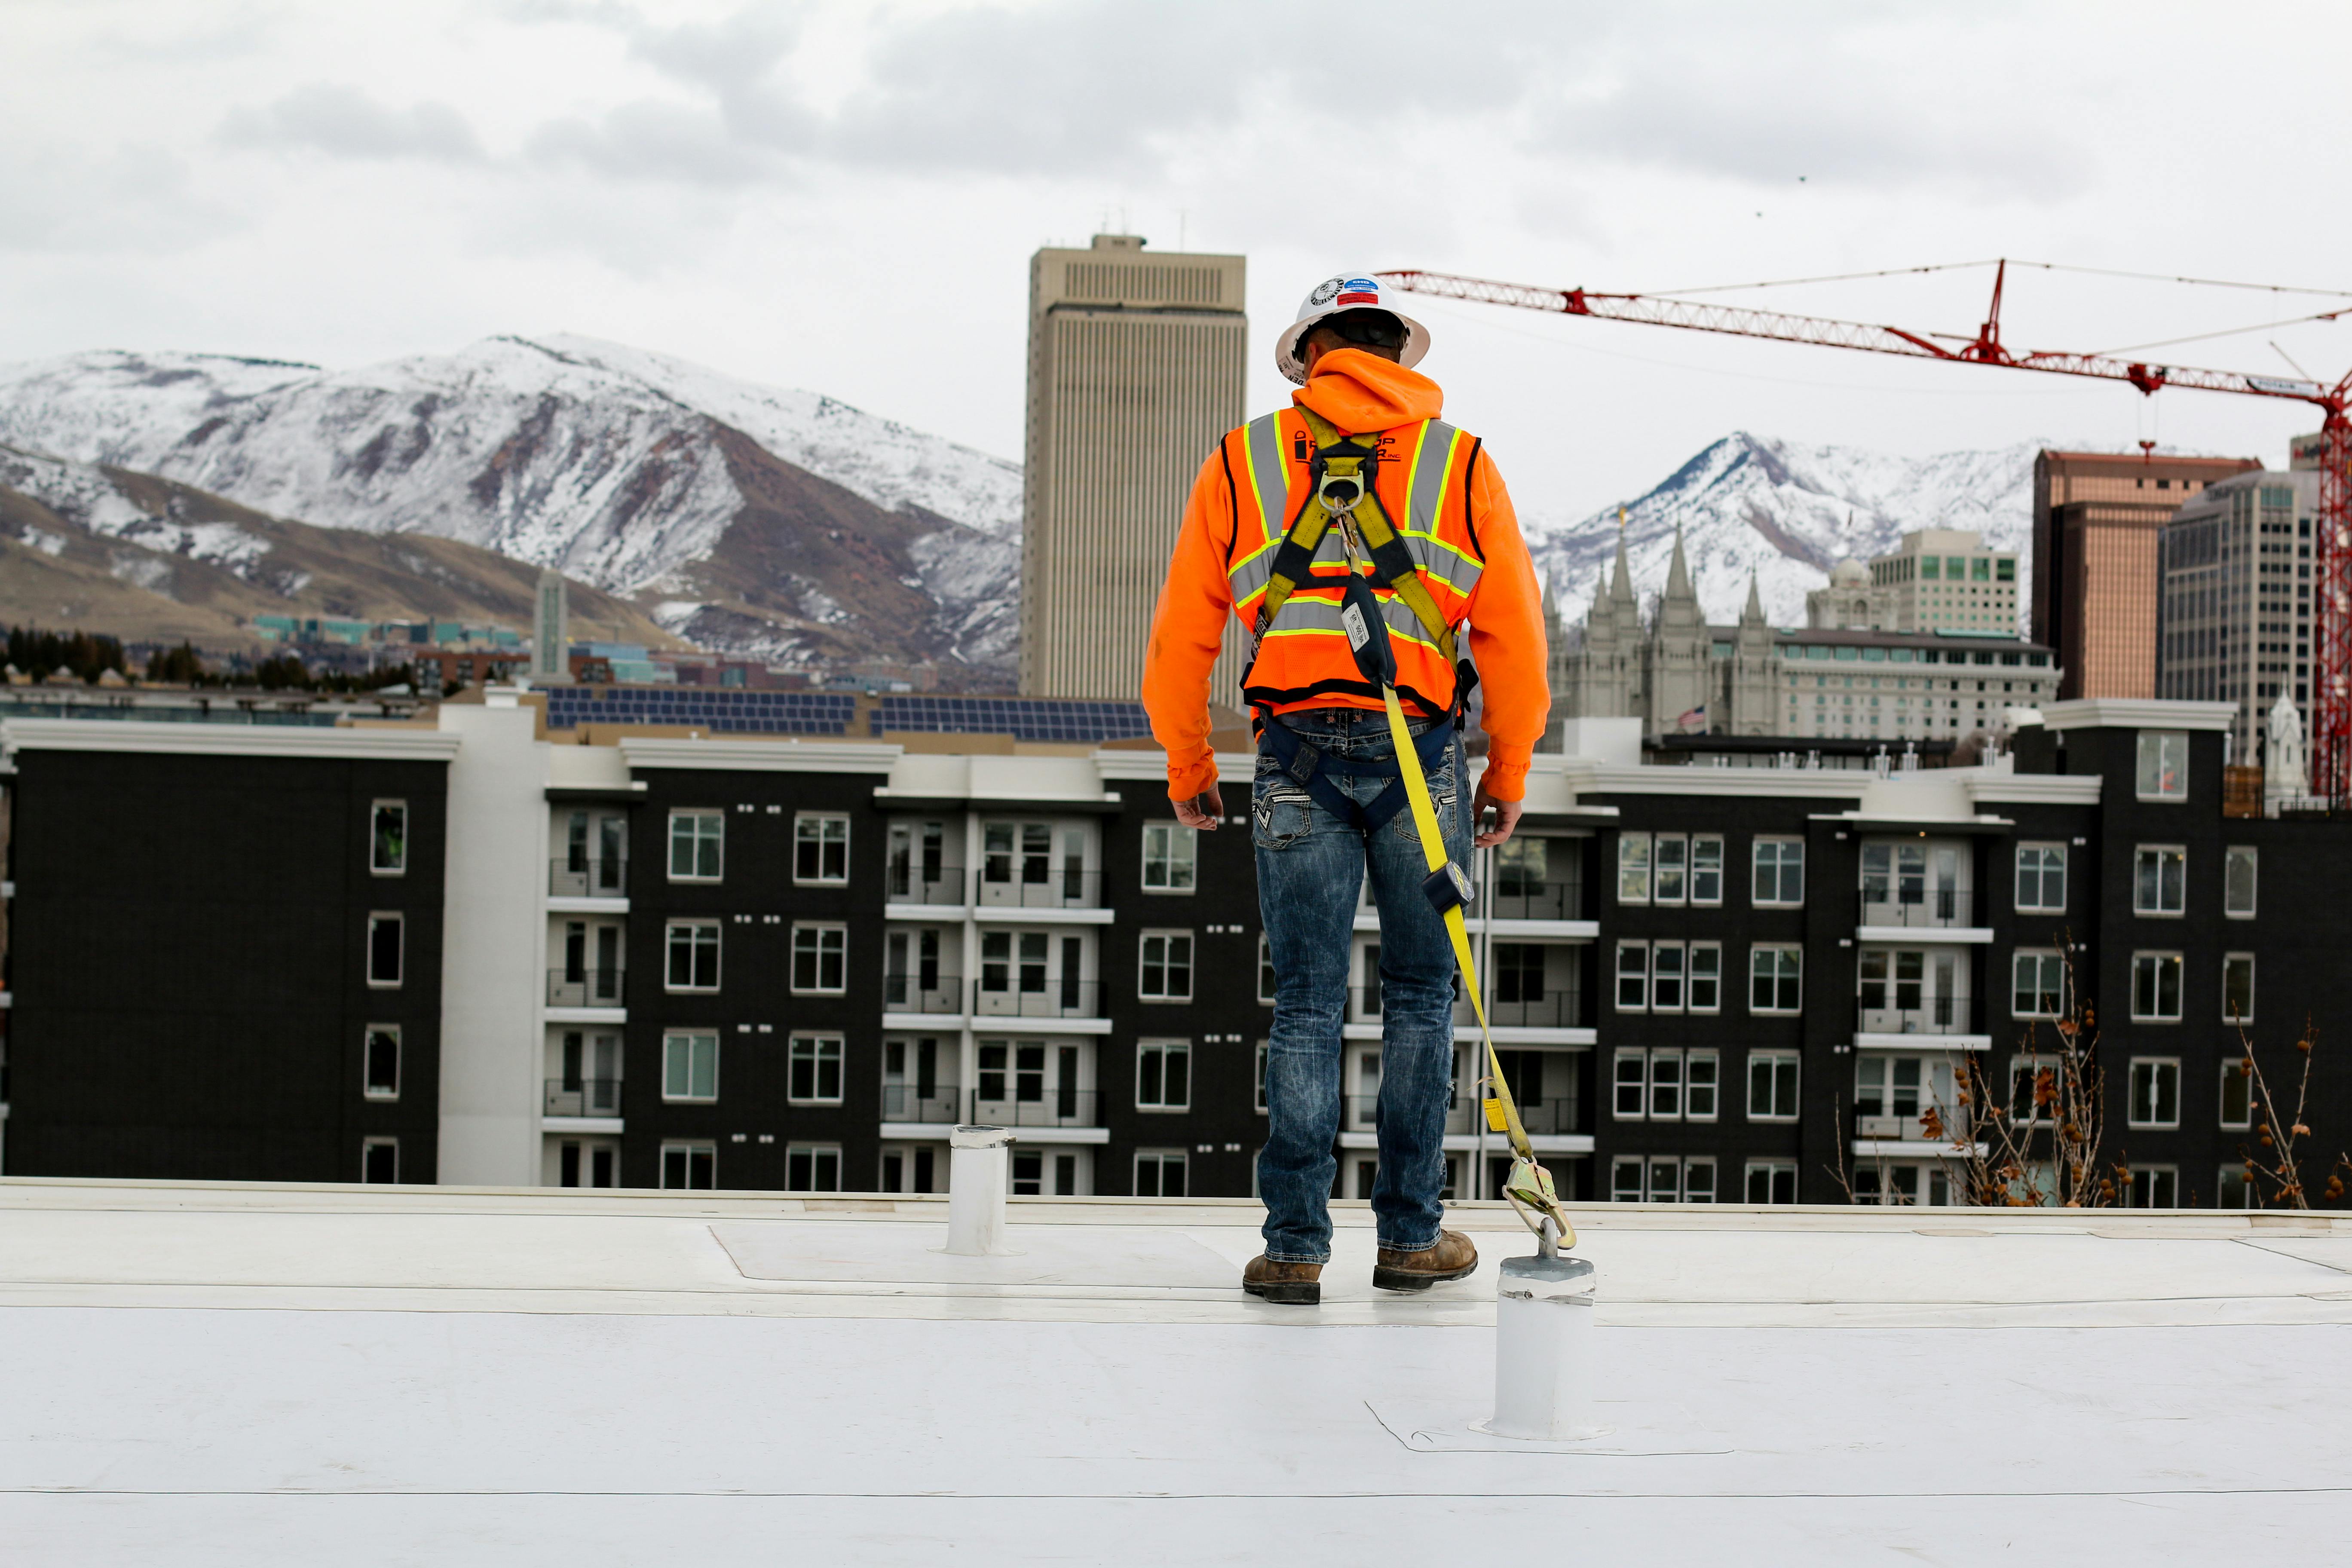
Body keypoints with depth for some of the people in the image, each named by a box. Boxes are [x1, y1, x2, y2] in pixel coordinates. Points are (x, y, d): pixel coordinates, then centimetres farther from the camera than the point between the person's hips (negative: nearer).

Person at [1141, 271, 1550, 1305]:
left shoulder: (1241, 462, 9)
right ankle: (1410, 1235, 15)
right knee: (1419, 993, 12)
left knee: (1306, 1002, 5)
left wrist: (1187, 766, 22)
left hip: (1299, 753, 0)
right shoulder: (1460, 464, 8)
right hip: (1422, 752, 0)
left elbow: (1181, 636, 10)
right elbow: (1514, 638, 6)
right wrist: (1508, 773, 17)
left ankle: (1295, 1245, 2)